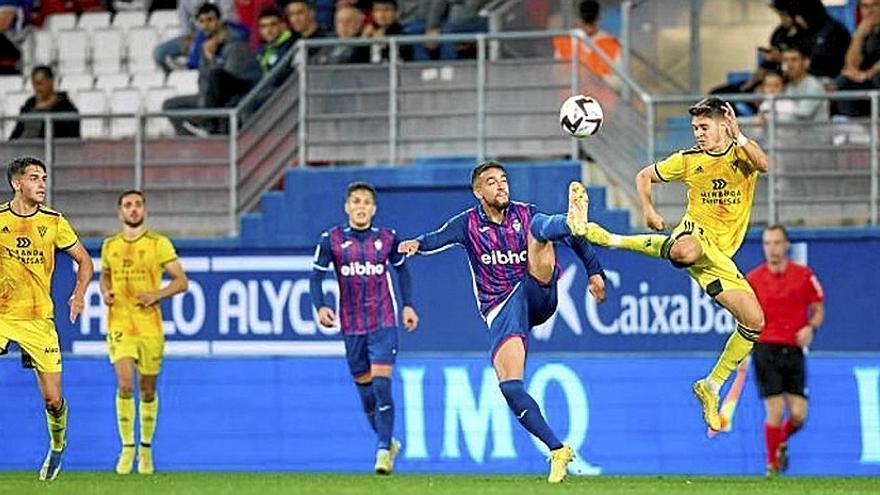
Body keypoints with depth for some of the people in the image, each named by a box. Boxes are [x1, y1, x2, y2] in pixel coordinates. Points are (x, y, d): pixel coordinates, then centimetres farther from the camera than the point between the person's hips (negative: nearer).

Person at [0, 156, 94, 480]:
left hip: (39, 319, 1)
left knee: (53, 399, 1)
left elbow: (84, 260, 10)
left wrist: (79, 293, -6)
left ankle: (58, 446, 30)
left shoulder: (53, 222, 1)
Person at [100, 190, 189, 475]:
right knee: (125, 385, -15)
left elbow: (181, 281, 1)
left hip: (150, 326, -1)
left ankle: (146, 448, 24)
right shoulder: (110, 246, 7)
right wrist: (105, 292, 3)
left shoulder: (159, 244, -2)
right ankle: (127, 448, -5)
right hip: (120, 326, 1)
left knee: (147, 391, 7)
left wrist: (157, 295, -15)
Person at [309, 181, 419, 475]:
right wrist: (320, 307, -11)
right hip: (351, 326, 1)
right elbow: (316, 275, 4)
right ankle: (387, 441, 29)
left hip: (384, 322, -1)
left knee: (381, 383, -14)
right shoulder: (332, 240, -1)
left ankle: (383, 451, -13)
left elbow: (401, 268, 17)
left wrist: (408, 305, 11)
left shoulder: (387, 238, 1)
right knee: (363, 385, 8)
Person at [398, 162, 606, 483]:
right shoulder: (468, 224, 5)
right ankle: (557, 451, -11)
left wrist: (594, 270, -1)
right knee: (509, 385, -19)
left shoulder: (525, 214, 8)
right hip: (502, 310, 0)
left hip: (537, 295, 0)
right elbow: (441, 237, -15)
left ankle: (574, 222, -57)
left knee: (538, 227, -20)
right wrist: (418, 244, -36)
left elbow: (570, 240, 9)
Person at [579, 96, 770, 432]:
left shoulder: (742, 154, 3)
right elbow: (644, 176, 17)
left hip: (719, 255, 3)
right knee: (683, 251, -43)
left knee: (754, 322, -5)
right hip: (695, 233, -3)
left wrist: (738, 136, -30)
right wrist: (648, 210, 0)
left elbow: (763, 164, -21)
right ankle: (609, 239, -24)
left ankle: (712, 387, 11)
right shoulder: (688, 160, 5)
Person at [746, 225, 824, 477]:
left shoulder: (804, 275, 4)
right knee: (775, 412, -11)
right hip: (765, 349, -1)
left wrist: (810, 327, -12)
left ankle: (781, 442, 30)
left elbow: (818, 310, 10)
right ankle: (772, 464, 6)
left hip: (793, 350, 2)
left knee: (798, 414, -4)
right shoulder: (753, 279, 4)